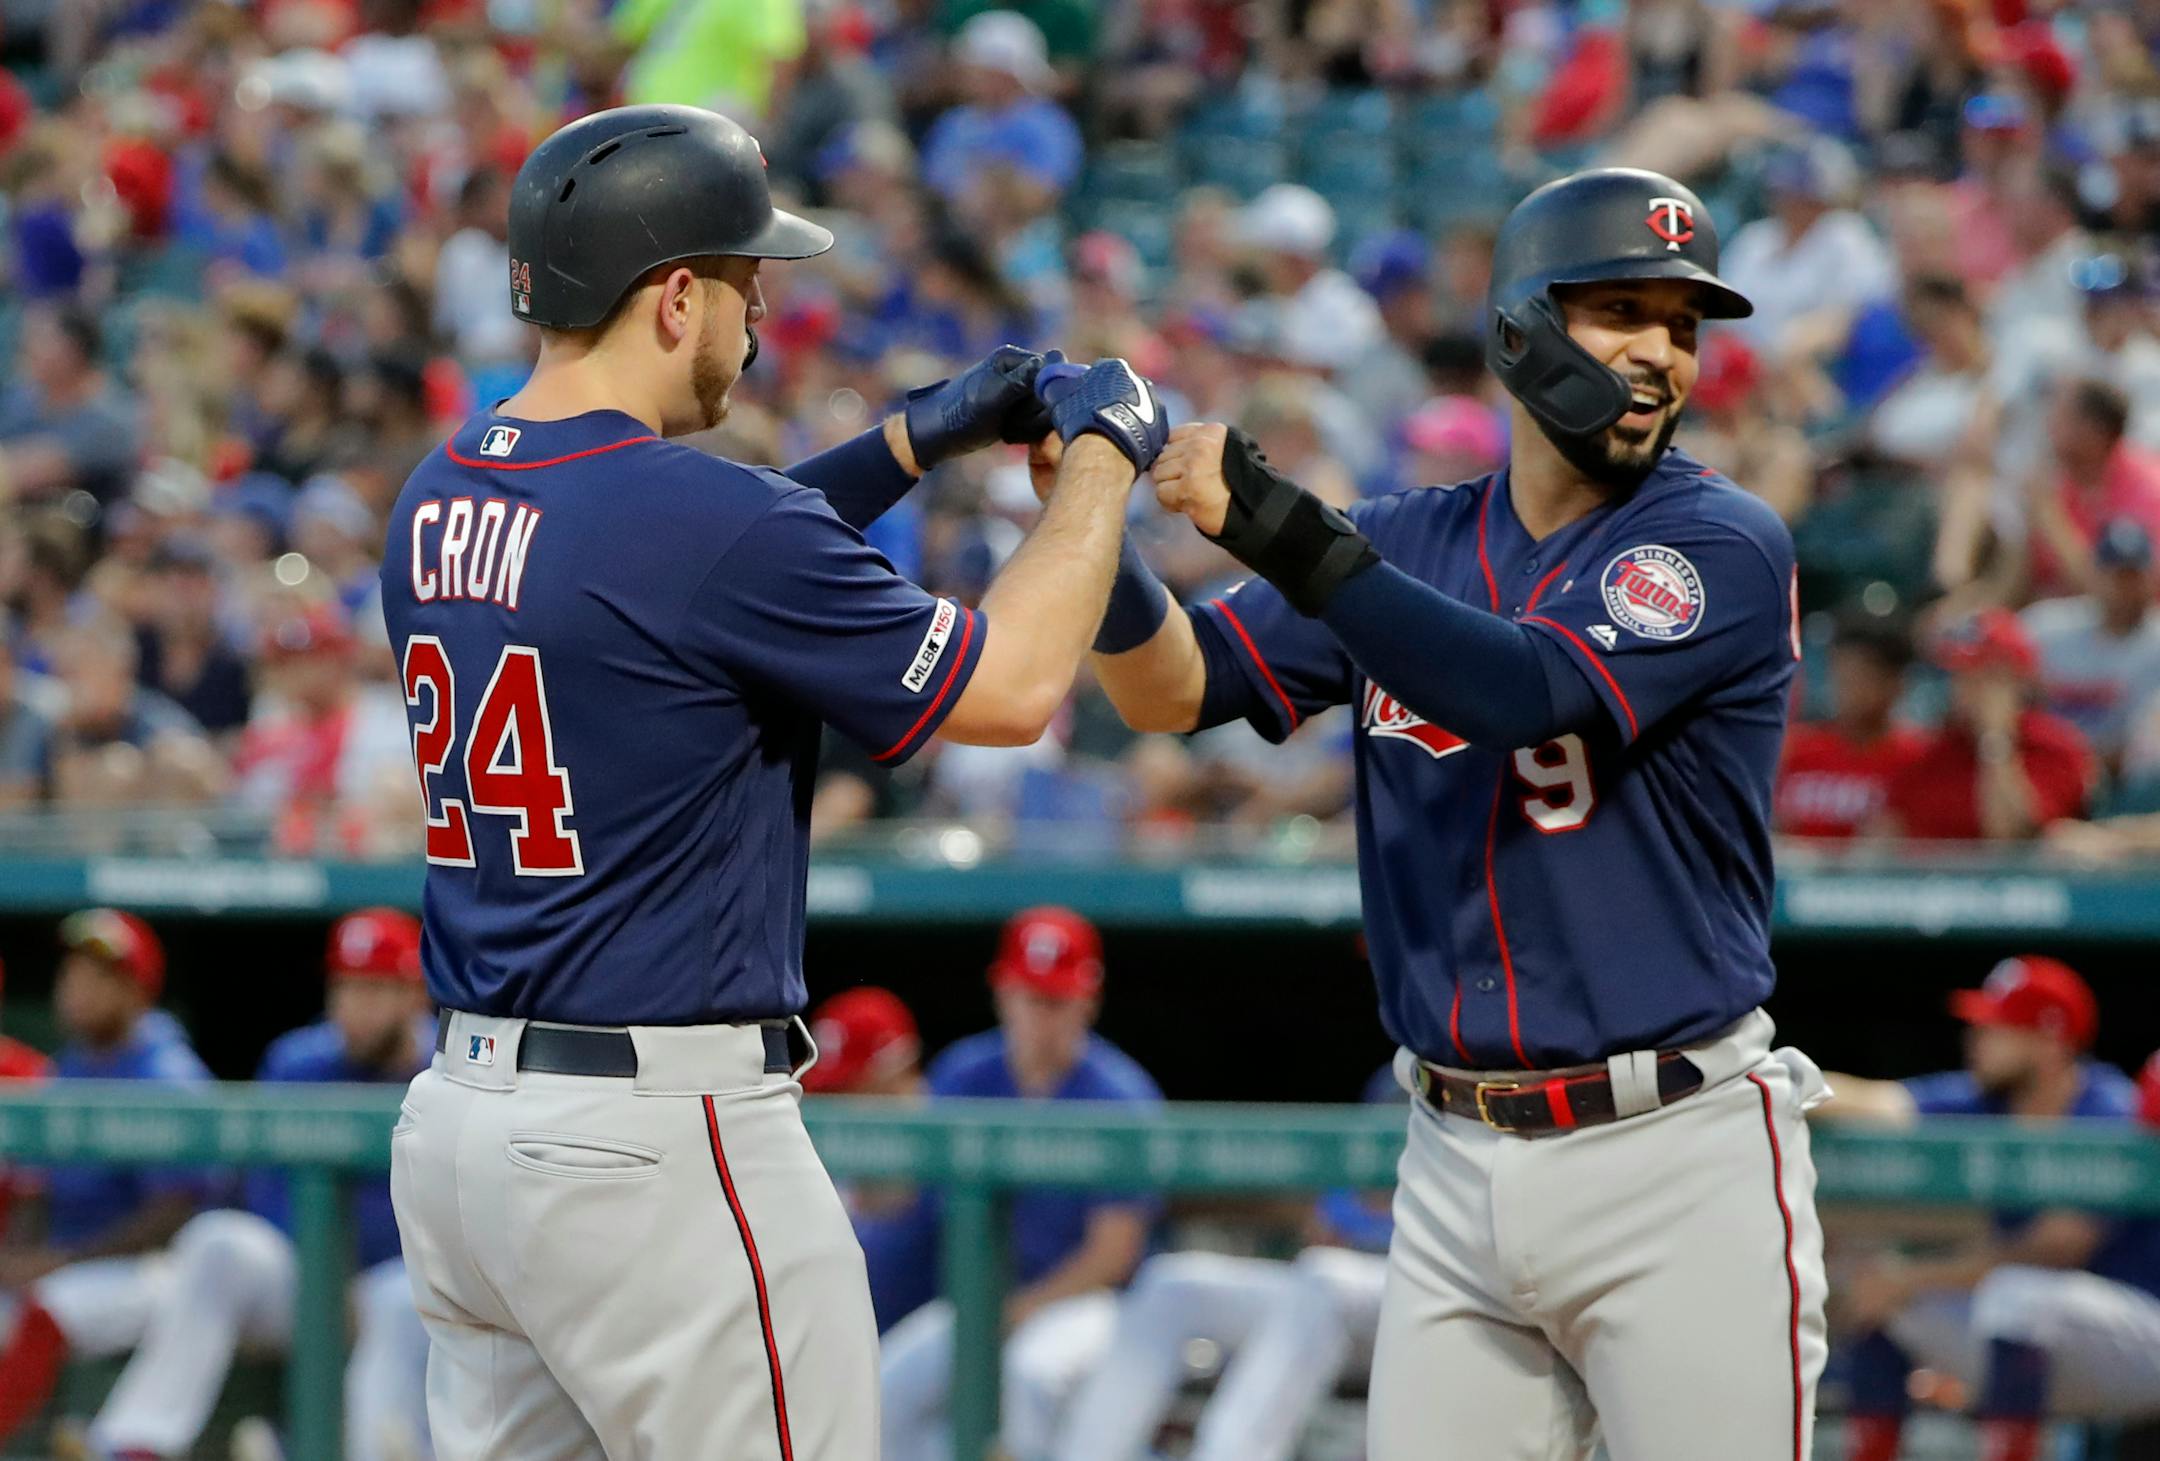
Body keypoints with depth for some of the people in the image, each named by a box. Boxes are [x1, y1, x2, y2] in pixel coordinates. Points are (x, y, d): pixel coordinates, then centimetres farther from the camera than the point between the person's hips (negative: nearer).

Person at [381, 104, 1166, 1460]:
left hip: (458, 1119, 8)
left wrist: (909, 443, 24)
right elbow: (1011, 686, -10)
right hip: (655, 1143, -8)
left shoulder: (440, 500, 8)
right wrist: (1101, 454, 4)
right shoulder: (707, 518, -17)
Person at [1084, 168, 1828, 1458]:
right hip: (1460, 1163, 5)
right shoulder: (1409, 546, 10)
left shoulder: (1724, 547, -7)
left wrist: (1281, 529, -28)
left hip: (1680, 1164, -5)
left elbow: (1530, 694, -22)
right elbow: (1173, 688, 6)